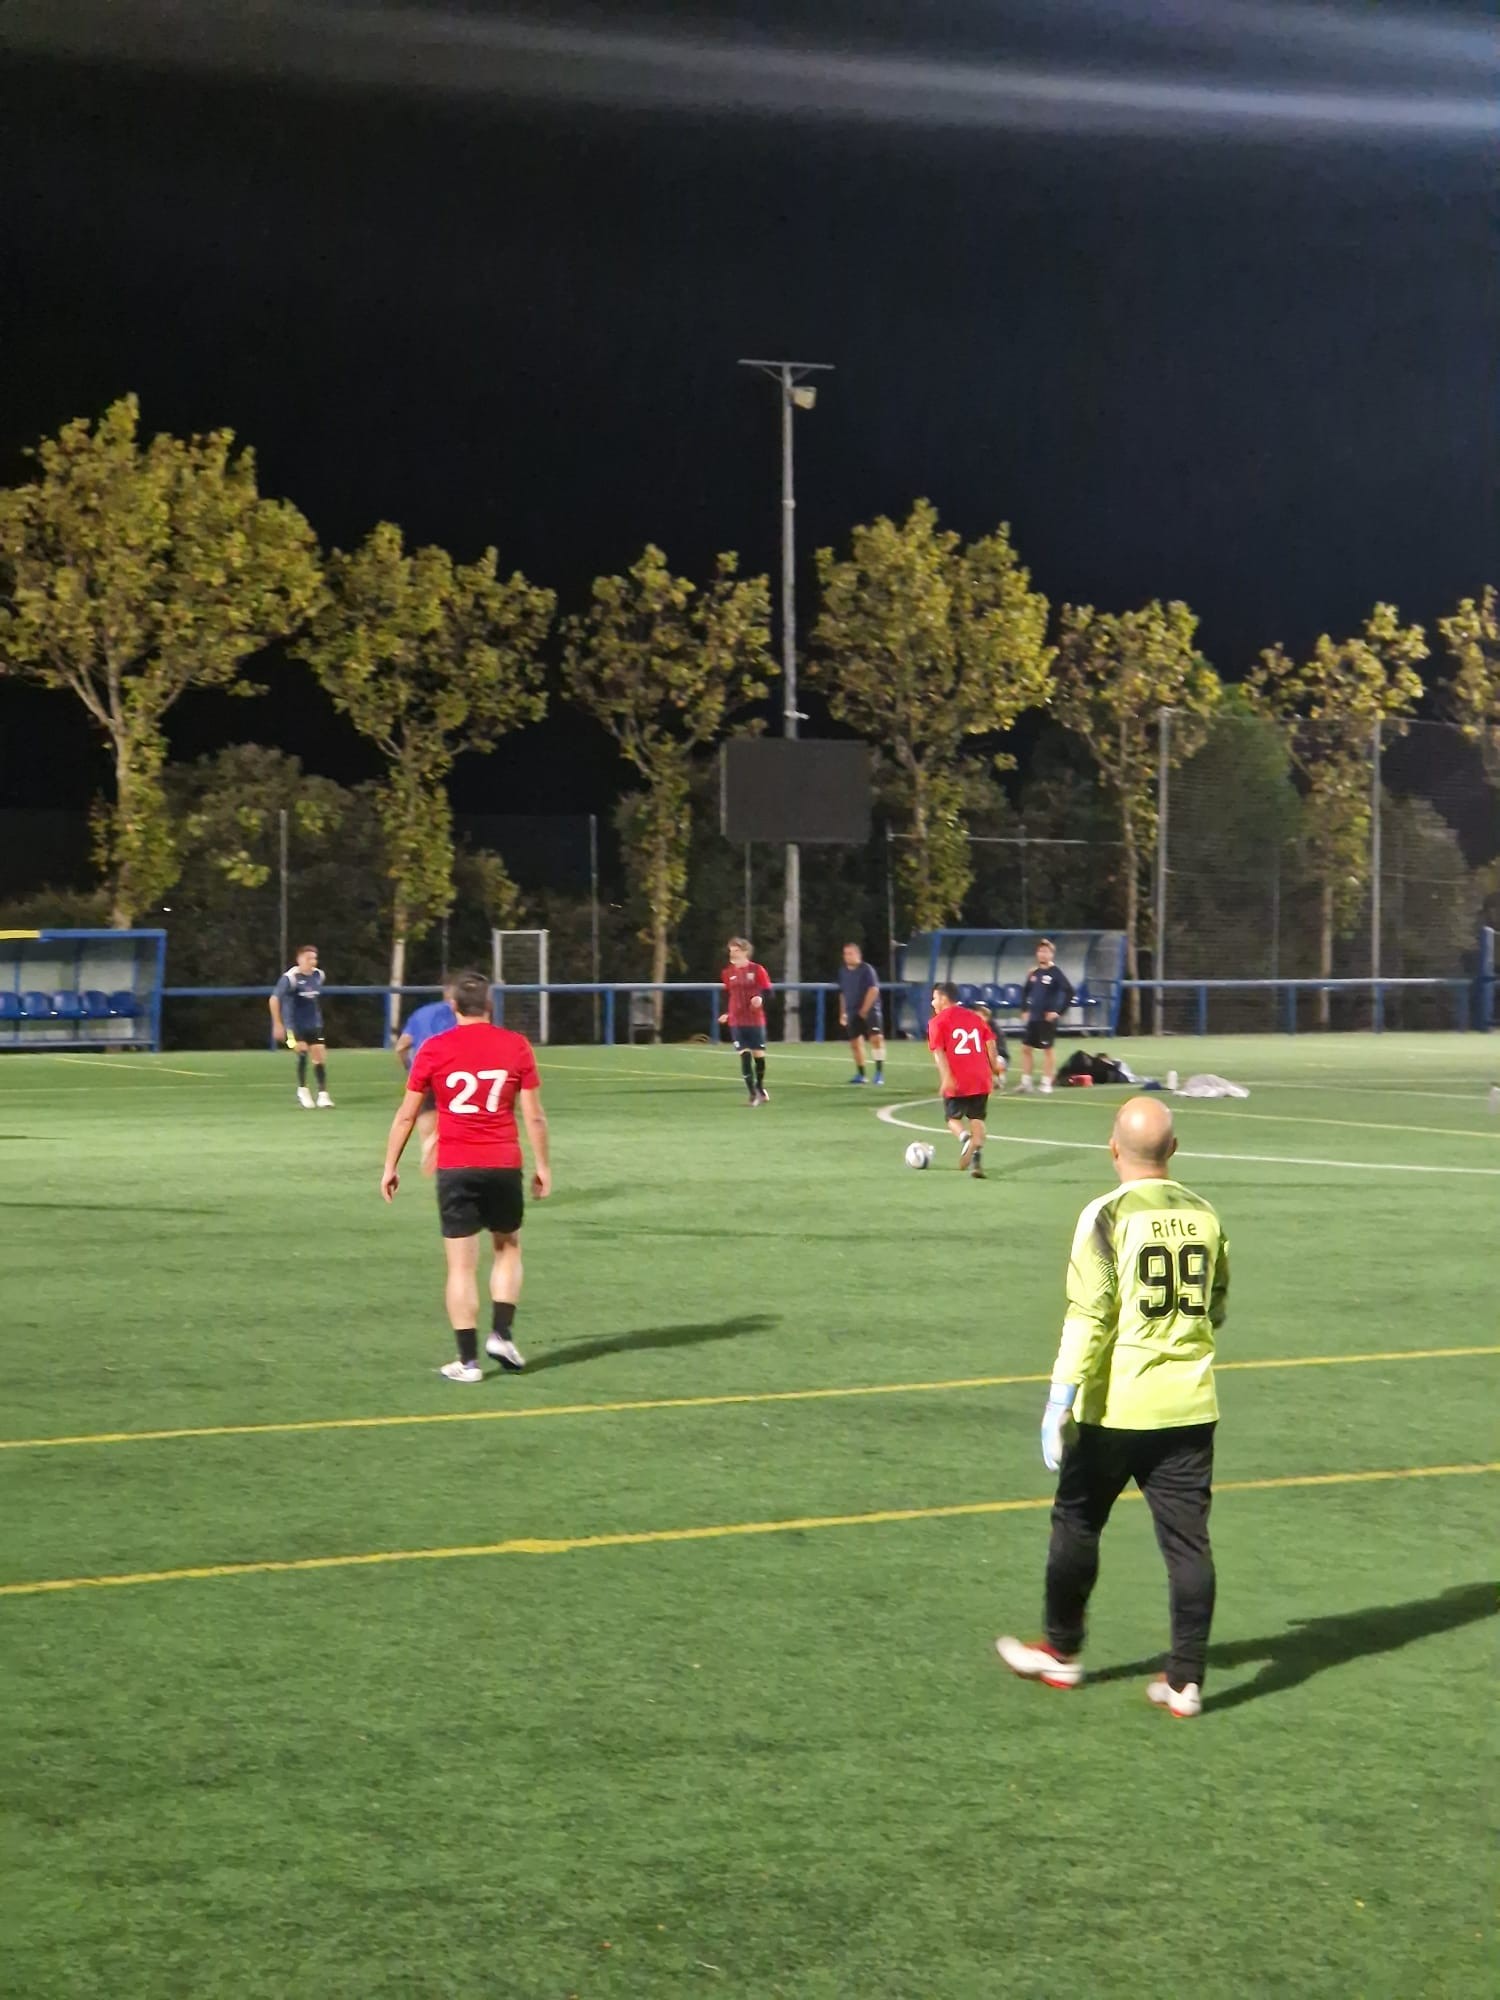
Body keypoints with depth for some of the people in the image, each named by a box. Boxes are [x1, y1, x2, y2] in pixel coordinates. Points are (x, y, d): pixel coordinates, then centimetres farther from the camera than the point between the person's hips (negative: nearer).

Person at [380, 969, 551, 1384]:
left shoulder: (434, 1049, -1)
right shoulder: (516, 1046, 0)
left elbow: (406, 1115, 2)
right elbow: (534, 1116, 0)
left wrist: (390, 1166, 11)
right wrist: (542, 1165, 11)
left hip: (455, 1168, -1)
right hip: (503, 1165, 1)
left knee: (462, 1266, 3)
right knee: (508, 1248, 22)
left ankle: (468, 1360, 2)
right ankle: (502, 1334, 8)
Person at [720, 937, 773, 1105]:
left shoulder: (757, 970, -5)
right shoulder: (728, 973, 5)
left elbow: (768, 992, -5)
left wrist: (761, 998, -26)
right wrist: (726, 1013, 5)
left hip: (756, 1020, -2)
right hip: (736, 1022, 2)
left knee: (759, 1054, 5)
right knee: (744, 1055, -6)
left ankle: (760, 1088, 28)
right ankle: (752, 1093, -1)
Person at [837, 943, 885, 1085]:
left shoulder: (866, 969, -7)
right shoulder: (843, 972, 11)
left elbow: (873, 989, -14)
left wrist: (865, 1009, -17)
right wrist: (842, 1013, 17)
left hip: (869, 1010, -6)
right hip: (852, 1013, 6)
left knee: (876, 1037, -20)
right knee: (855, 1042, 8)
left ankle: (879, 1072, -16)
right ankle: (860, 1074, 19)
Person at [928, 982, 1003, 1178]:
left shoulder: (938, 1022, 0)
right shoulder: (974, 1017, 15)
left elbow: (938, 1051, -13)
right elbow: (990, 1044, 8)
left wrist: (946, 1077, -19)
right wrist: (995, 1070, 12)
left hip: (956, 1082, -3)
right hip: (981, 1079, 3)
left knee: (953, 1117, 12)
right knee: (977, 1119, 10)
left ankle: (965, 1138, -18)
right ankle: (977, 1154, -8)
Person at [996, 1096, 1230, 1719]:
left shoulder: (1109, 1216, -13)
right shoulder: (1204, 1215, 3)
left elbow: (1088, 1317, -18)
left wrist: (1060, 1403, -15)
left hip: (1116, 1408, -4)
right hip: (1190, 1405, 4)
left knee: (1077, 1524, 14)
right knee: (1187, 1539, 6)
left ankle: (1062, 1652, 27)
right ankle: (1186, 1680, 6)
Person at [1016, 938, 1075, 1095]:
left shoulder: (1056, 972, -9)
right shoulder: (1033, 972, 9)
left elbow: (1069, 992, -15)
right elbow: (1025, 991, 23)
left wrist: (1059, 1012, -17)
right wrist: (1025, 1009, 12)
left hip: (1047, 1018, -6)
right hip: (1032, 1017, 6)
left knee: (1048, 1049, 0)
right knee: (1025, 1047, 6)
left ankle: (1047, 1083, 7)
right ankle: (1026, 1082, 13)